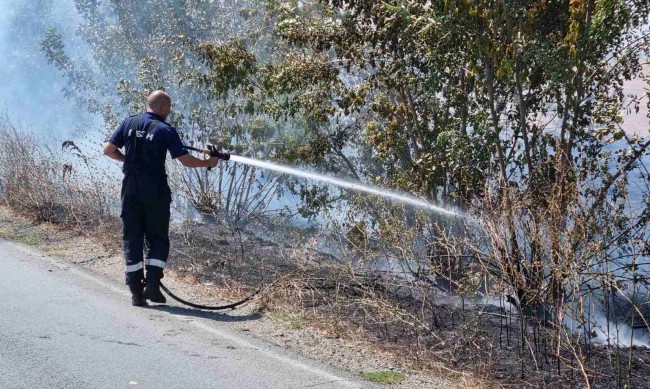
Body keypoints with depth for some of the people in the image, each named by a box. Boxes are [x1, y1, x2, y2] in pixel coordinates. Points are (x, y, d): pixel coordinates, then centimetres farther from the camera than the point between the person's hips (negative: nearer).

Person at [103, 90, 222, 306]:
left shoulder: (129, 123, 5)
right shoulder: (165, 130, -7)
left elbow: (108, 149, 3)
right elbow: (185, 160, -9)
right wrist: (207, 163, 6)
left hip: (130, 188, 3)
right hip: (155, 189, -3)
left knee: (132, 238, 7)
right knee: (158, 239, 9)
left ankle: (136, 291, 6)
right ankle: (152, 284, -4)